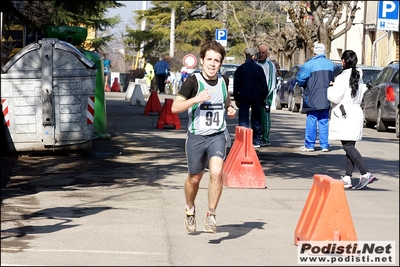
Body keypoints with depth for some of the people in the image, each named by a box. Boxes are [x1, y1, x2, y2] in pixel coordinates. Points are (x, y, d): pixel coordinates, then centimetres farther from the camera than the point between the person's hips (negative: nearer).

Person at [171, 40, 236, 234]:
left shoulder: (223, 81, 2)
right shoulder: (193, 82, -12)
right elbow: (175, 107, -18)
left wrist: (230, 107, 6)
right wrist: (196, 99, -31)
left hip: (217, 136, 2)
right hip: (196, 136, -2)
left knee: (216, 172, -21)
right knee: (194, 178, 13)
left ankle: (211, 215, -7)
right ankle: (190, 209, 42)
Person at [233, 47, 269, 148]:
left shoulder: (240, 69, -1)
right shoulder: (259, 68, 0)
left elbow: (236, 85, 0)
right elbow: (264, 84, 3)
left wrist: (236, 98, 7)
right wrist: (264, 97, 12)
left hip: (244, 98, -1)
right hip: (257, 97, 1)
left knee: (243, 120, 1)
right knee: (256, 120, 10)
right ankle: (256, 141, 12)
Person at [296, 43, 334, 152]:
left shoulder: (309, 64, -12)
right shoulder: (331, 64, 6)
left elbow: (300, 79, -11)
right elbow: (334, 80, 17)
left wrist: (303, 84, 9)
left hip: (313, 99, -5)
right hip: (326, 99, 5)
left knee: (311, 121, 2)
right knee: (324, 122, 9)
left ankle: (309, 145, 5)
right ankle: (325, 145, 8)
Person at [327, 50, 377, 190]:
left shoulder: (342, 78, -13)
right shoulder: (359, 77, 12)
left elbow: (335, 98, -17)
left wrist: (331, 88, 3)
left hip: (345, 115, -8)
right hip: (356, 112, 9)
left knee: (348, 146, -11)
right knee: (349, 146, 9)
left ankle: (366, 174, -23)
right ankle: (347, 178, 8)